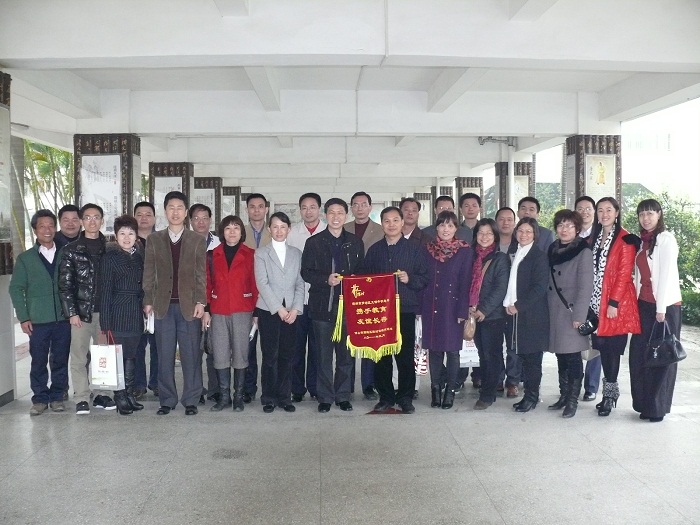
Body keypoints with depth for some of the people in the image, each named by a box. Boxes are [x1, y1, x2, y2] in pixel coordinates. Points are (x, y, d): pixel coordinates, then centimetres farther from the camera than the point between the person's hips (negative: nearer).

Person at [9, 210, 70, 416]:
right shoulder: (25, 258, 6)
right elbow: (16, 288, 4)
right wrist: (23, 317, -3)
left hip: (63, 318, 1)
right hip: (38, 320, -1)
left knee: (60, 360, 6)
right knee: (38, 362, 3)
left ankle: (57, 397, 18)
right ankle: (40, 399, 15)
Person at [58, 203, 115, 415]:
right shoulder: (70, 250, 3)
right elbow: (65, 285, 0)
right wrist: (72, 312, -8)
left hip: (105, 310, 2)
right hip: (81, 311, -2)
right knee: (79, 356, 0)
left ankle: (101, 394, 16)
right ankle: (81, 399, 7)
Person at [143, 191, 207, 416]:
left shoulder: (197, 240, 6)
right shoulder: (154, 239, 9)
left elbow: (201, 275, 2)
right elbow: (149, 273, 8)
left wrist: (200, 302, -5)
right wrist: (148, 301, 2)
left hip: (189, 305, -1)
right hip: (163, 305, 1)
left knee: (191, 355, 2)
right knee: (165, 356, 5)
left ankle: (191, 400, 11)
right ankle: (167, 400, 15)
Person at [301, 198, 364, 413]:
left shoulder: (355, 242, 10)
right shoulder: (314, 242, 5)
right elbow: (305, 272, 1)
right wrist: (326, 280, -14)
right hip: (323, 306, -1)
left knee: (346, 354, 6)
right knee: (324, 354, 4)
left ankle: (343, 396, 19)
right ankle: (325, 397, 14)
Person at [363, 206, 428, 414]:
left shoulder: (414, 249, 5)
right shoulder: (374, 250, 12)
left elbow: (424, 278, 3)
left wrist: (409, 279, -14)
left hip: (405, 309, -2)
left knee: (405, 355, 0)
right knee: (381, 356, 3)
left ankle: (405, 397, 12)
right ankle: (385, 397, 15)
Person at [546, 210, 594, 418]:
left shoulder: (583, 251, -7)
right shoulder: (553, 249, 11)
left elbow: (586, 285, -12)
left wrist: (579, 315, -16)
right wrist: (546, 309, 8)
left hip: (572, 310, -6)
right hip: (554, 311, 6)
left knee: (572, 356, -2)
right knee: (560, 355, 12)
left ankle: (573, 400, 7)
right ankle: (563, 396, 22)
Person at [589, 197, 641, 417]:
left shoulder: (625, 239, -7)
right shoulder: (595, 237, 12)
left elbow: (624, 273, -12)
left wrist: (614, 303, -16)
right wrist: (591, 301, 7)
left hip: (616, 302, -6)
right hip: (597, 301, 6)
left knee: (612, 347, -2)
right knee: (602, 346, 9)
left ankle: (610, 394, 8)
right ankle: (609, 392, 19)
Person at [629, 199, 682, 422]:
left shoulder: (666, 239, -9)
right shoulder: (642, 241, 13)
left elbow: (667, 275, -13)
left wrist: (661, 309, -16)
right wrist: (637, 302, 7)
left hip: (665, 306, -7)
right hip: (644, 304, 7)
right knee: (640, 355, 6)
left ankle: (658, 407, 11)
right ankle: (644, 403, 17)